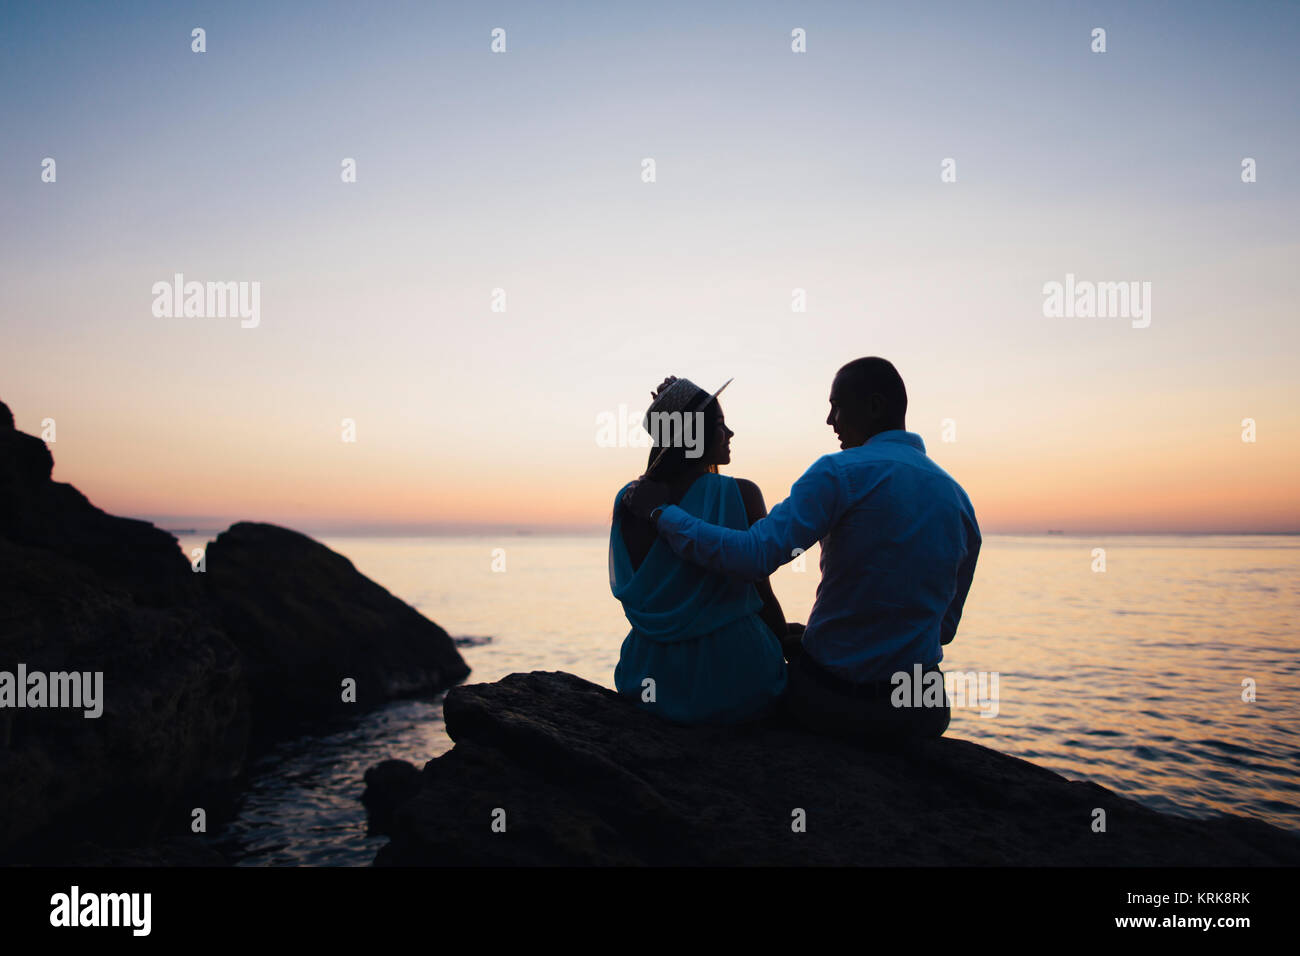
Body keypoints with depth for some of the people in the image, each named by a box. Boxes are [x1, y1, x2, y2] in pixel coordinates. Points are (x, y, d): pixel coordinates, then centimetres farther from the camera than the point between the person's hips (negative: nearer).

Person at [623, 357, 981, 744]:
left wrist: (660, 511, -14)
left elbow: (752, 556, -25)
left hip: (828, 701, -4)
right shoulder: (959, 498, 4)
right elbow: (946, 626, 10)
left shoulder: (840, 473, -15)